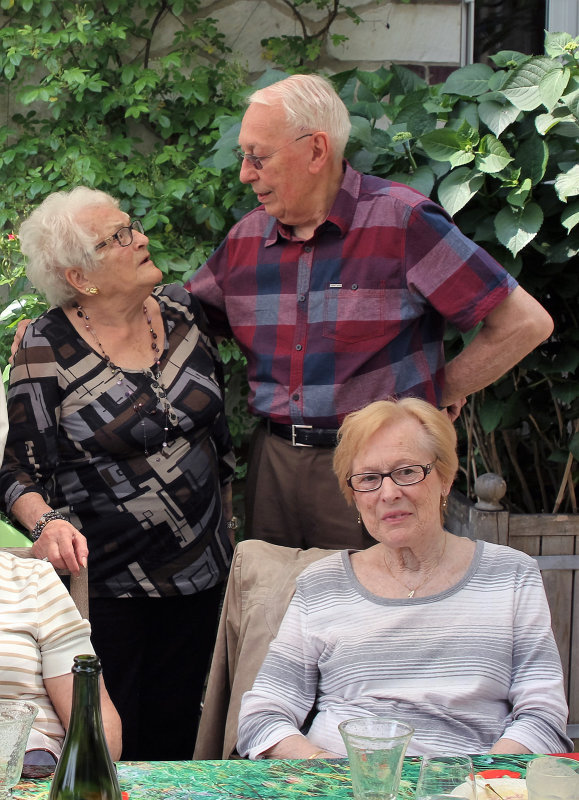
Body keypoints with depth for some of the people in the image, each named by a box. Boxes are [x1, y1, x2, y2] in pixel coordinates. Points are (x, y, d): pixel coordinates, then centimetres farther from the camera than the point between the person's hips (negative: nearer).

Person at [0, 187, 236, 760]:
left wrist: (226, 513, 17)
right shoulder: (47, 349, -12)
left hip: (200, 567, 5)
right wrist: (47, 524, -28)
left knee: (174, 733, 13)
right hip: (103, 583, -4)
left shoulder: (182, 314, 3)